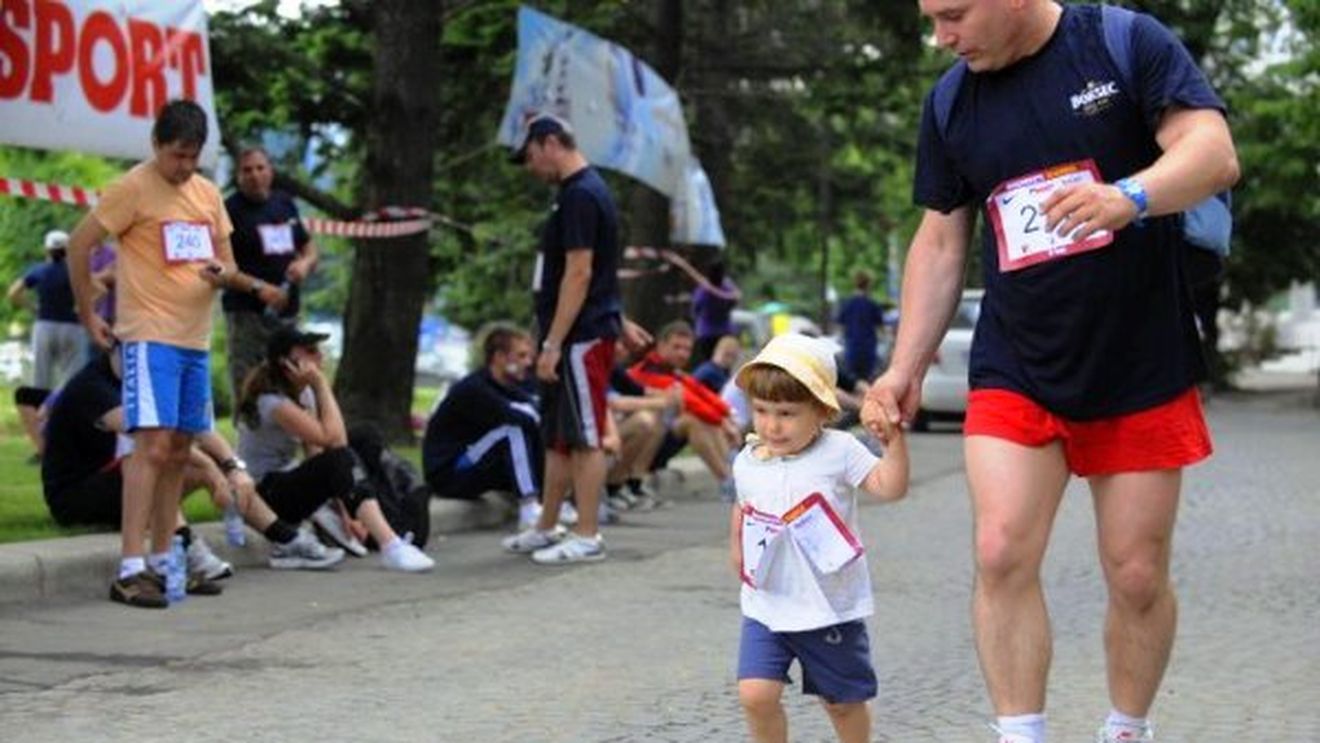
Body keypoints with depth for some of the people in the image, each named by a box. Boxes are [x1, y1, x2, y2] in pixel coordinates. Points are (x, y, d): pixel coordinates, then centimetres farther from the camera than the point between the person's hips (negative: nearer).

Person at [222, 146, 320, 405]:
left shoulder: (285, 204, 14)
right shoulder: (230, 210, -5)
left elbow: (310, 248, 23)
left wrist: (305, 262, 0)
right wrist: (256, 287, -22)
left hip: (287, 313, 7)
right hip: (247, 313, -7)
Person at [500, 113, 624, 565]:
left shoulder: (580, 196, -16)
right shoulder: (580, 191, 16)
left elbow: (579, 274, -21)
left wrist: (553, 344, -21)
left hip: (582, 338, -10)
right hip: (576, 337, 10)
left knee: (584, 439, -6)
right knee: (559, 438, 15)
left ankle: (587, 538, -2)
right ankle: (546, 530, 22)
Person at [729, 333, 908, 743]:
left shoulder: (840, 451, -10)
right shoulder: (747, 462, 2)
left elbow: (890, 487, -17)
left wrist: (894, 437, -28)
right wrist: (737, 548, 12)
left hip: (831, 606, -2)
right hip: (766, 606, 3)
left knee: (842, 701, 12)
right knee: (755, 694, -10)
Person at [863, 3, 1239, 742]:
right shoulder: (950, 102, 5)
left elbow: (1215, 153, -20)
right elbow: (940, 246, 12)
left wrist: (1129, 197, -39)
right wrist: (906, 368, 6)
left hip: (1142, 371, -3)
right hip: (1014, 373, 3)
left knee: (1138, 575, 3)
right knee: (1002, 554, -14)